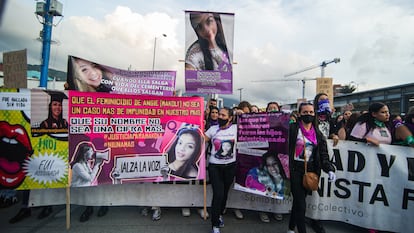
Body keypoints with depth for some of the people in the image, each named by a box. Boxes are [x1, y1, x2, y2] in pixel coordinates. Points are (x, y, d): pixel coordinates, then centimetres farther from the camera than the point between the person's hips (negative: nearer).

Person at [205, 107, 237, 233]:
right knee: (218, 194, -6)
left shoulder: (236, 128, -3)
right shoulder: (213, 129, -2)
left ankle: (220, 214, 45)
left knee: (225, 192, 18)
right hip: (215, 166, -1)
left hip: (230, 166, 2)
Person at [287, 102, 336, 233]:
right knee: (301, 204, -5)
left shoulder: (318, 134, 9)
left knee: (298, 201, 13)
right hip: (295, 169, -4)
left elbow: (323, 155, 5)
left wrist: (329, 169, -9)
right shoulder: (292, 128, -5)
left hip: (310, 170, 4)